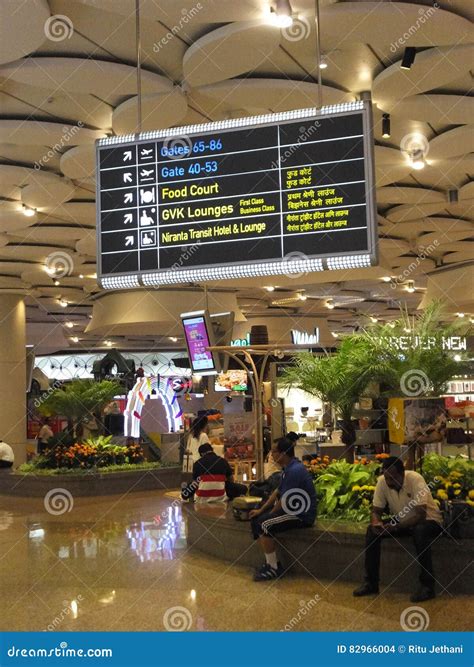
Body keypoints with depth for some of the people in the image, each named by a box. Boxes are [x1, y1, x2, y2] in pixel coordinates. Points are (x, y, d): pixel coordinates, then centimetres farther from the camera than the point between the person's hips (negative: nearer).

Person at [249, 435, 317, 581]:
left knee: (264, 524, -22)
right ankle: (270, 561, 10)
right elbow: (277, 492, 16)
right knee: (255, 520, 4)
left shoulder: (294, 470, -23)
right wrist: (261, 510, 10)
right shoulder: (288, 468, 9)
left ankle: (273, 569, -9)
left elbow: (284, 501, -20)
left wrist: (269, 515, -4)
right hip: (293, 510, 10)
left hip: (302, 515, -10)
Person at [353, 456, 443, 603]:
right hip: (401, 522, 5)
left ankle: (427, 585, -25)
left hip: (428, 520, -5)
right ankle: (371, 583, -6)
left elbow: (420, 515, -34)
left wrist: (396, 526, -44)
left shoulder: (415, 479, -29)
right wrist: (376, 523, -31)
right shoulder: (382, 482, -14)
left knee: (420, 531, -38)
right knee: (372, 531, -15)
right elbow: (376, 510, -8)